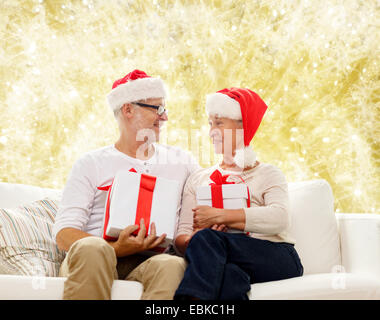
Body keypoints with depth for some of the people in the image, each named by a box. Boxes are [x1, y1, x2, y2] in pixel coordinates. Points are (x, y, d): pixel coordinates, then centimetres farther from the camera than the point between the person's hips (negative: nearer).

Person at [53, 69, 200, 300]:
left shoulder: (181, 161, 22)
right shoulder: (91, 164, 11)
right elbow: (64, 232, 1)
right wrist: (116, 248, -18)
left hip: (150, 259, 2)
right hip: (91, 260, -1)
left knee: (173, 265, -34)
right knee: (91, 248, -37)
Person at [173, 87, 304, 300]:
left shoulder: (268, 174, 14)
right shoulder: (198, 179, 24)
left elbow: (279, 218, -10)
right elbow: (180, 237, 12)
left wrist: (219, 216, -15)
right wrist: (192, 240, -13)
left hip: (276, 259, -2)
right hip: (226, 263, 2)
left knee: (206, 237, -31)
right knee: (229, 275, -37)